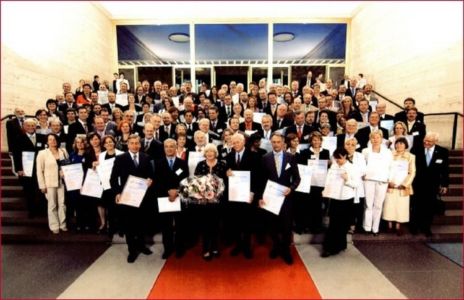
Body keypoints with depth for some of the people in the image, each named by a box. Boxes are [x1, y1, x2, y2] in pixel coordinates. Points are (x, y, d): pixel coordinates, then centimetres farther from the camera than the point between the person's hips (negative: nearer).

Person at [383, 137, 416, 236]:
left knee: (401, 206, 3)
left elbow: (412, 172, 1)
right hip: (390, 185, 0)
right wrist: (389, 181, -10)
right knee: (389, 205, 2)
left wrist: (405, 184, -10)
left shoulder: (411, 156, 4)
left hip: (403, 187, 0)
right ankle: (389, 224, 13)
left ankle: (398, 226, 12)